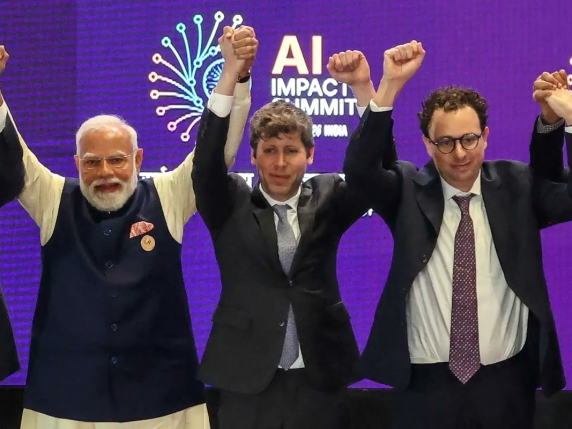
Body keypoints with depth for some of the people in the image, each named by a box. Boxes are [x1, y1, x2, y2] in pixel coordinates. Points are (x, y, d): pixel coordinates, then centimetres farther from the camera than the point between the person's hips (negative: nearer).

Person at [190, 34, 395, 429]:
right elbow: (207, 159, -16)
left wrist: (363, 86, -25)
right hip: (247, 384, -1)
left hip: (319, 381, 1)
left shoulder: (326, 199, 4)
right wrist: (231, 73, -29)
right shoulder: (232, 205, 1)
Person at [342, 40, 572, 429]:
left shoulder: (517, 186, 2)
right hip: (426, 384, -1)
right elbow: (358, 169, -18)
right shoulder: (409, 190, -1)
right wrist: (390, 86, -28)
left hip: (506, 383, 1)